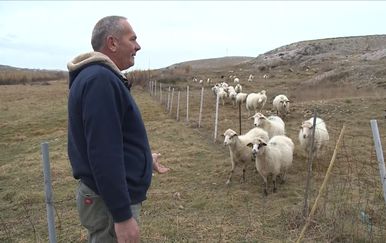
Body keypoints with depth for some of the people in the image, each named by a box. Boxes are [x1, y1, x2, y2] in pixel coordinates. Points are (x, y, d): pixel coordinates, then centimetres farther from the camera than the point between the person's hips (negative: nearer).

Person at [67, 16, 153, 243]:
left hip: (110, 193, 10)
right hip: (110, 201, -10)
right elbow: (103, 154, -28)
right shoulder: (101, 80, -23)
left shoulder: (98, 76, 11)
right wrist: (122, 216, -25)